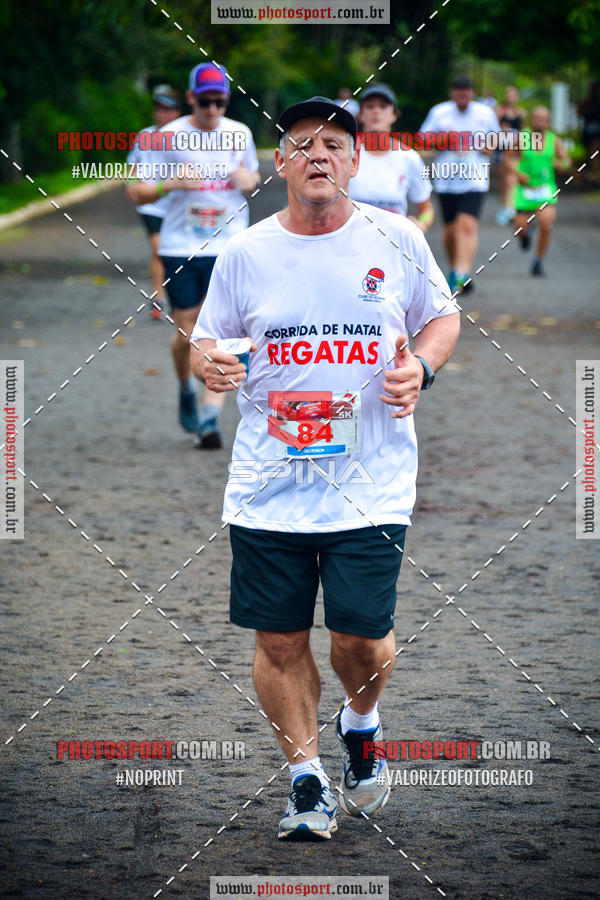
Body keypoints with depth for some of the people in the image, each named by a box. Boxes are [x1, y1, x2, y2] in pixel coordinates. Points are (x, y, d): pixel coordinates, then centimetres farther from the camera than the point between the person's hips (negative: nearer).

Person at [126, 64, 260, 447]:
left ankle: (210, 417, -11)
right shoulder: (170, 136, -2)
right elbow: (137, 192, -1)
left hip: (230, 247, 1)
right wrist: (171, 184, -20)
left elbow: (253, 176, 22)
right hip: (180, 247, -1)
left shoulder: (239, 134, 5)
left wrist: (249, 181, -3)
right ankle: (187, 389, 36)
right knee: (187, 332, 4)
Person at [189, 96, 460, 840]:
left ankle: (360, 725, 30)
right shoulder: (245, 253, 3)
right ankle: (306, 778, 22)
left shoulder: (397, 241, 2)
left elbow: (442, 317, 15)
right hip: (267, 489, 1)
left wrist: (420, 367, -6)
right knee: (279, 643, 2)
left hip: (371, 487, -1)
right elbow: (206, 341, 12)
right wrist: (210, 364, -12)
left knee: (361, 642, -5)